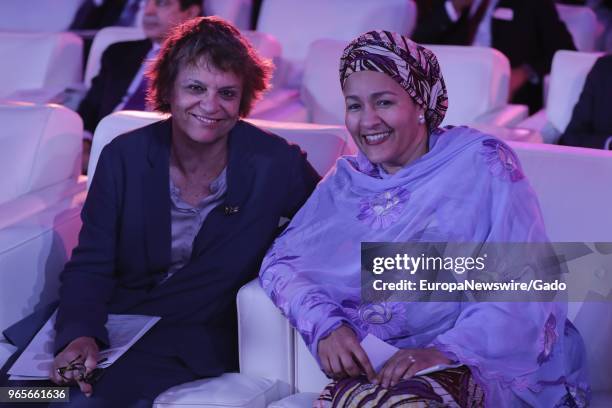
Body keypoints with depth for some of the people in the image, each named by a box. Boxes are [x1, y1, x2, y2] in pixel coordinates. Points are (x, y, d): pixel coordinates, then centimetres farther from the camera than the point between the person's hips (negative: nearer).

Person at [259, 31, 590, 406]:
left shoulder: (482, 162, 0)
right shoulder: (346, 180, 14)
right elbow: (281, 261, 7)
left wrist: (448, 350, -24)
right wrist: (325, 325, -14)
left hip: (483, 361, -3)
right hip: (386, 365, 3)